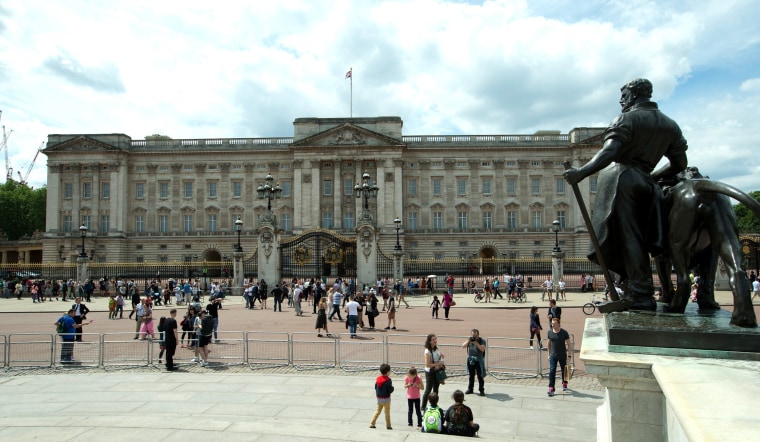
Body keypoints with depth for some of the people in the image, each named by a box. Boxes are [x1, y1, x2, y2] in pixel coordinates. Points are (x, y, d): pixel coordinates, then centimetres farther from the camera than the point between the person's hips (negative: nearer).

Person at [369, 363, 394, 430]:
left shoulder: (378, 378, 1)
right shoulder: (388, 380, -20)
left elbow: (375, 387, 8)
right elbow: (390, 390, -21)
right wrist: (392, 387, -1)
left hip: (379, 398, 6)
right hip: (386, 399, -6)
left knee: (378, 411, 17)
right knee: (387, 412, 8)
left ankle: (372, 424, 14)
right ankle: (388, 426, 13)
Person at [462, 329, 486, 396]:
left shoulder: (482, 340, -8)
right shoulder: (469, 340, 4)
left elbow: (482, 349, -20)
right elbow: (463, 346, -4)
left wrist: (476, 343, -27)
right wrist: (468, 340, -17)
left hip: (479, 361, -4)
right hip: (470, 360, 4)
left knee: (480, 376, -2)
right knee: (471, 376, 14)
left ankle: (481, 390, 6)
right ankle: (470, 389, 23)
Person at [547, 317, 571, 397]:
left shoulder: (564, 332, -11)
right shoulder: (550, 332, -2)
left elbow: (569, 344, -7)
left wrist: (569, 355, -12)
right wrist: (549, 354, 13)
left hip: (562, 356, -1)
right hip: (553, 356, 1)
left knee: (564, 371, 15)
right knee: (552, 371, -10)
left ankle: (564, 384, 42)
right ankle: (551, 389, -11)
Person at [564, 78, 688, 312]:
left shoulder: (627, 119, -4)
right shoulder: (670, 125, 18)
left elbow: (609, 152, -20)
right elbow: (680, 163, 19)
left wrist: (581, 172, -28)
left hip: (621, 179, -7)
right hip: (645, 184, 7)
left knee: (628, 237, -7)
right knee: (636, 238, 12)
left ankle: (641, 294, -7)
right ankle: (636, 291, 14)